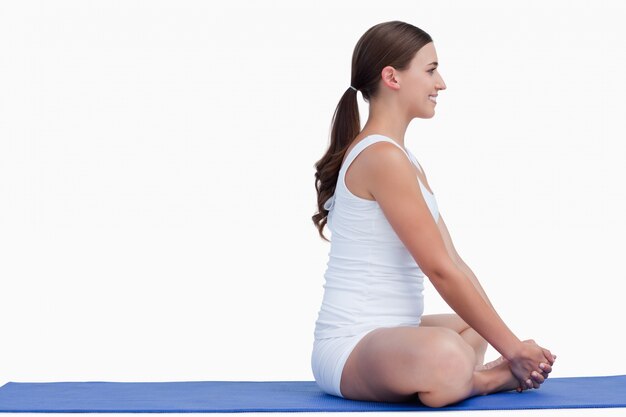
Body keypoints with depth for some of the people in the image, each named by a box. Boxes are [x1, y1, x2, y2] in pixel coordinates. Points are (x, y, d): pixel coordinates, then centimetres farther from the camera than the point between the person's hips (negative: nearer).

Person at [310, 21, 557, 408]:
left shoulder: (402, 159, 15)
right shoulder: (382, 157, -17)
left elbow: (453, 260, 11)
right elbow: (441, 269, -19)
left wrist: (507, 340, 5)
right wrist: (513, 347, -15)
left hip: (387, 335, 11)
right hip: (350, 346, -11)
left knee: (475, 329, 35)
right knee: (445, 357, -41)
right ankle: (476, 379, -8)